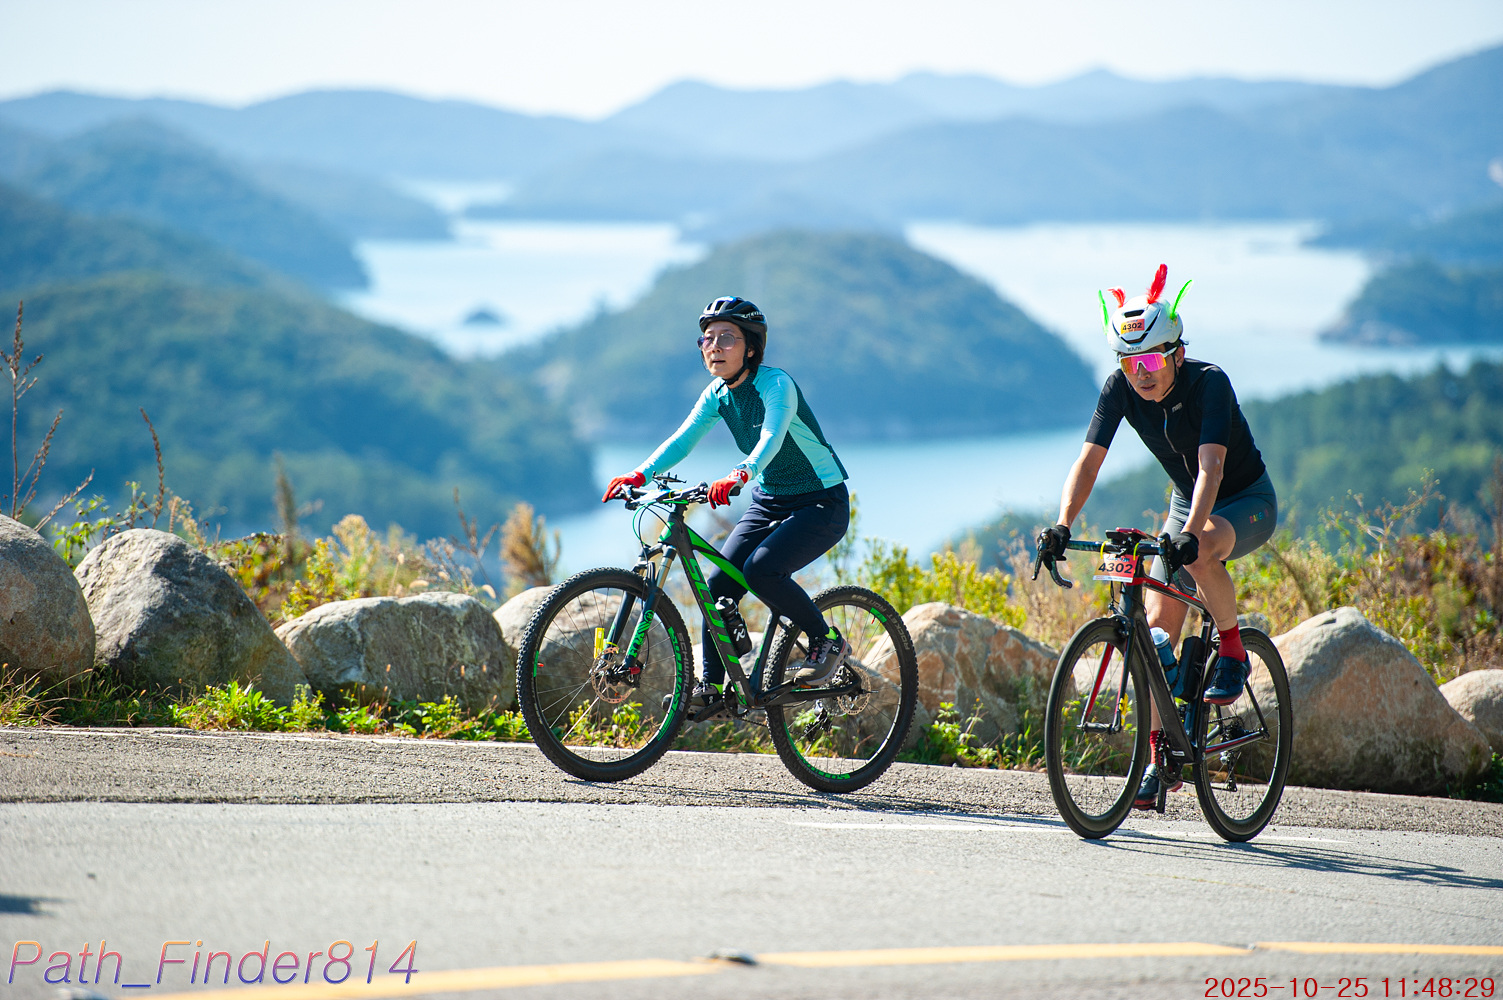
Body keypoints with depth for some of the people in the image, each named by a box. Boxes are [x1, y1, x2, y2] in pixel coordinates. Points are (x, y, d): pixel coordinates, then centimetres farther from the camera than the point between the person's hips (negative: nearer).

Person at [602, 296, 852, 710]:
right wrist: (640, 474, -27)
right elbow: (683, 439, -10)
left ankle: (827, 640, -7)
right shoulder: (718, 394, -1)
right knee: (718, 584, -6)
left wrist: (740, 474, -59)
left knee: (760, 570, -28)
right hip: (768, 502, 7)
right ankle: (711, 688, 5)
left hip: (821, 503, -7)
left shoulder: (775, 384, -22)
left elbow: (772, 436, -40)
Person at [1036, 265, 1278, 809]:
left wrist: (1191, 531, -55)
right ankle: (1162, 754, 1)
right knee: (1157, 622, -8)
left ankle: (1232, 652, -14)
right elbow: (1088, 461, -20)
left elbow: (1211, 465, -41)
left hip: (1248, 503, -5)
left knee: (1199, 551, -38)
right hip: (1187, 504, 5)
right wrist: (1062, 525, -37)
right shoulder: (1120, 389, -15)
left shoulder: (1208, 382, -29)